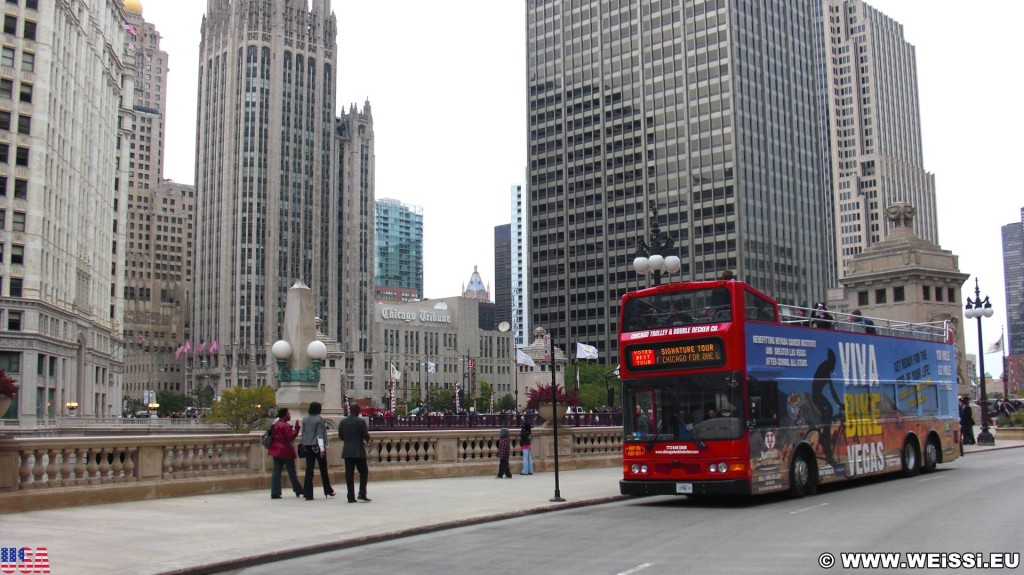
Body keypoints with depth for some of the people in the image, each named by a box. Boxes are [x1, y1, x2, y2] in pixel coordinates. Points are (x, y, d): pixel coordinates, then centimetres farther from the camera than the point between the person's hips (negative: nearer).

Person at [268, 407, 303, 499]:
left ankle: (275, 493, 0)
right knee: (291, 471, 2)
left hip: (276, 450, 8)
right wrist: (296, 428, -19)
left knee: (276, 471, 5)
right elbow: (291, 437, -21)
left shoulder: (275, 424, 11)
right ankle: (298, 491, 11)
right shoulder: (285, 426, -16)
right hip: (285, 450, -8)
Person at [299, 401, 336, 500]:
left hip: (307, 447, 5)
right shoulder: (319, 420, -11)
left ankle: (308, 494, -2)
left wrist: (303, 444, 20)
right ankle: (328, 491, 18)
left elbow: (303, 433, 11)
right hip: (317, 446, -5)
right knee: (323, 469, 8)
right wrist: (322, 449, -16)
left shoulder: (305, 419, 6)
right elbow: (320, 435, -15)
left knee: (309, 469, 3)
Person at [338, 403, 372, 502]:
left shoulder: (343, 422, 3)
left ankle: (351, 497, 4)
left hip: (347, 451, 4)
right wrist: (367, 440, 12)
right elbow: (366, 436, -11)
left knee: (349, 474, 5)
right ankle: (362, 494, -3)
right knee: (363, 472, 7)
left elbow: (340, 436, 9)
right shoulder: (361, 421, -10)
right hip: (359, 451, -4)